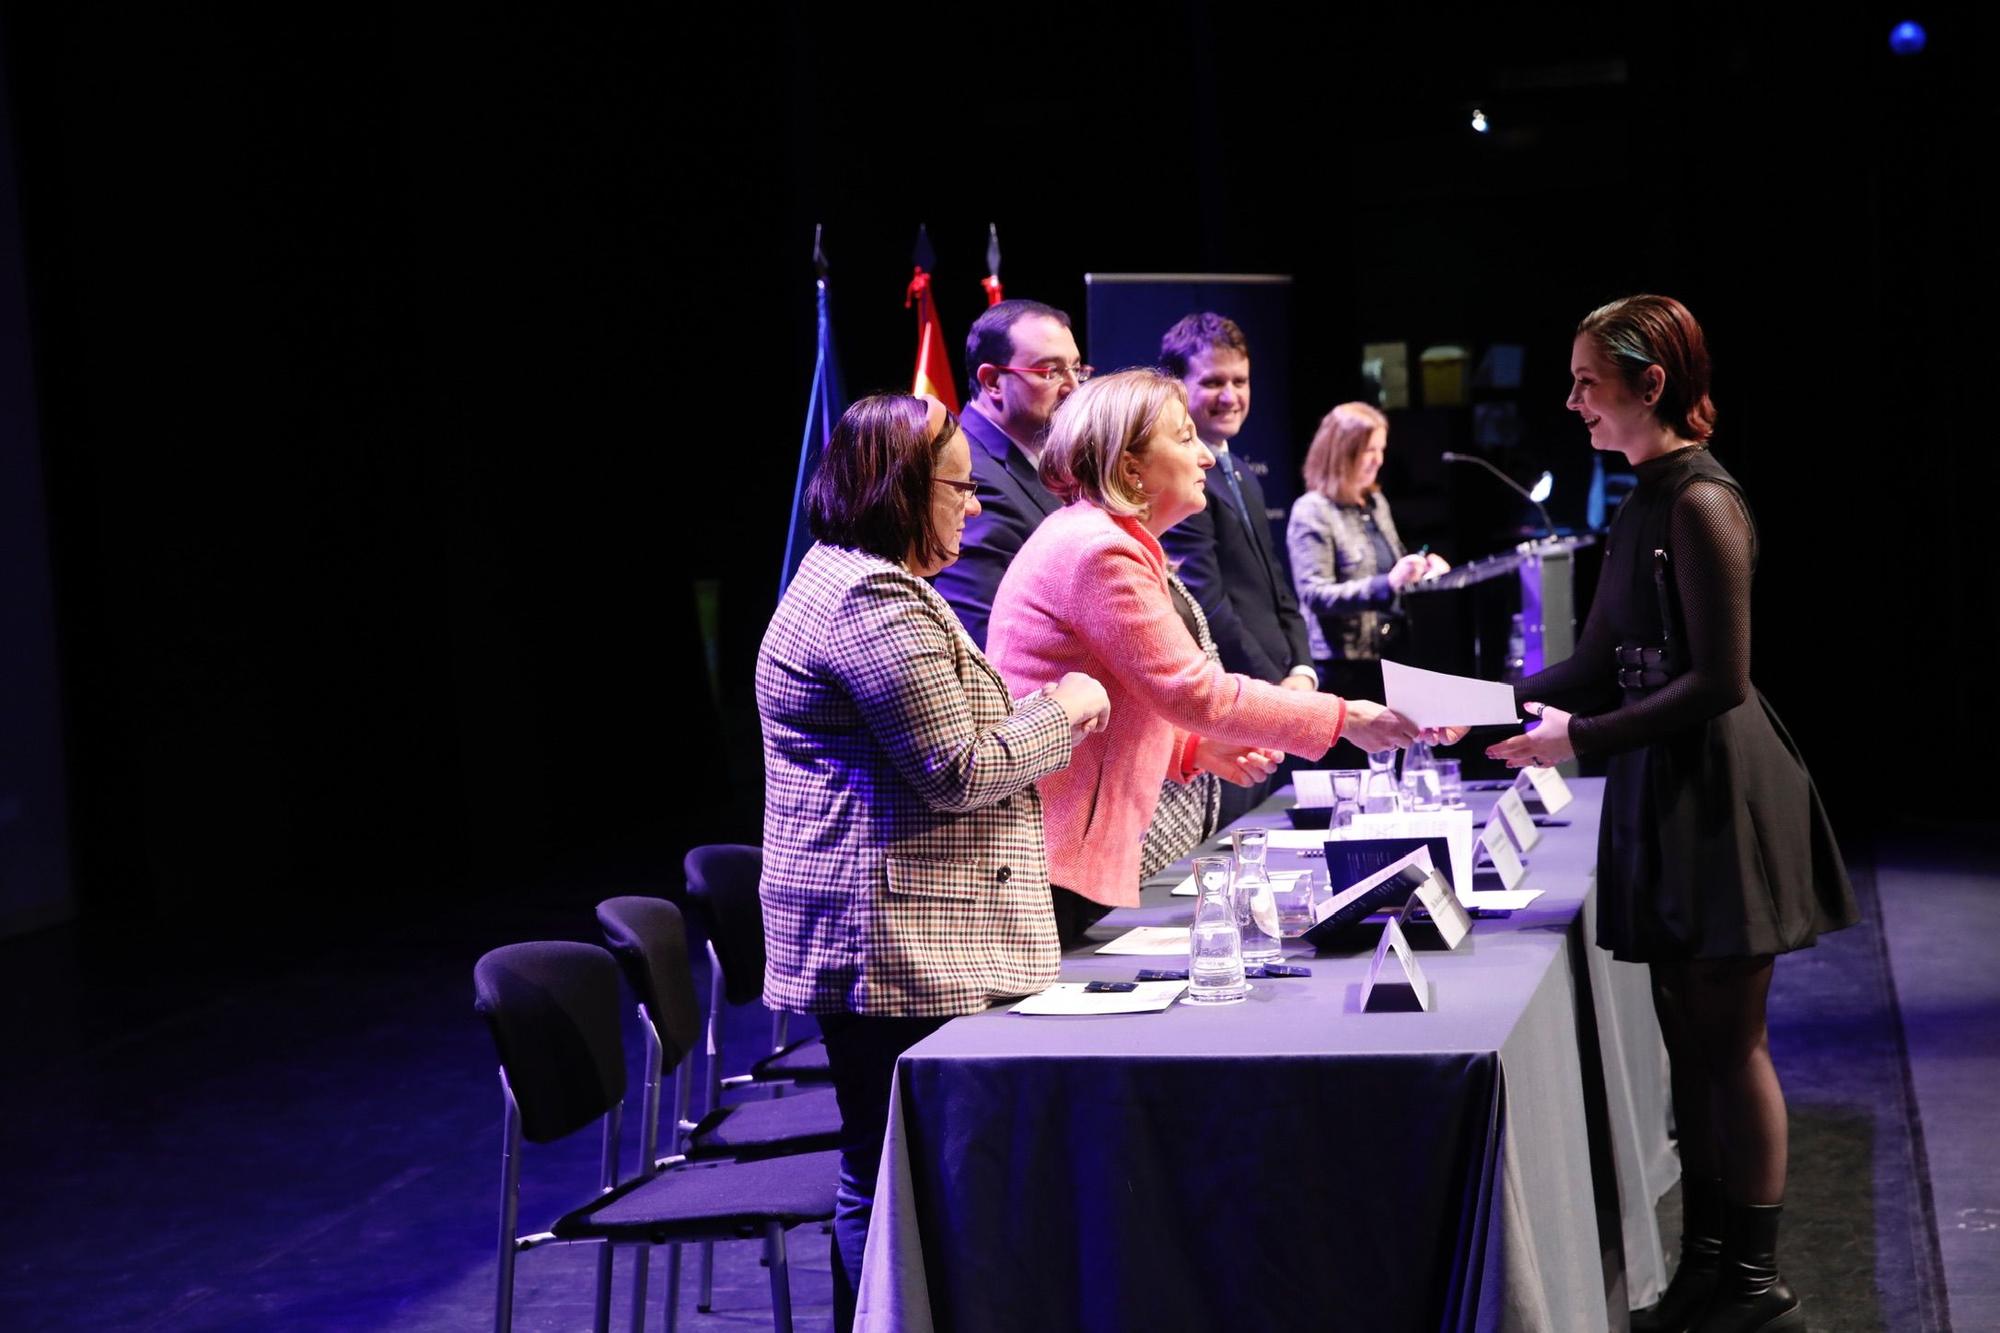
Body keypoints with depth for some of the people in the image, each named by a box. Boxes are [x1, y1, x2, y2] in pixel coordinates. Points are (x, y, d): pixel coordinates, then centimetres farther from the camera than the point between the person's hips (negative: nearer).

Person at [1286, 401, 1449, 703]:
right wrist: (1387, 584, -26)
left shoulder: (1377, 503, 15)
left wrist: (1422, 570, 5)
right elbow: (1315, 595, -16)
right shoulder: (1312, 512, -8)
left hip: (1388, 658, 7)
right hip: (1342, 665, -7)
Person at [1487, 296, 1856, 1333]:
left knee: (1727, 1041, 0)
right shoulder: (1647, 502, 12)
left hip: (1719, 796, -9)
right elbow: (1602, 663, 14)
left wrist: (1582, 739, -19)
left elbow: (1717, 681, -20)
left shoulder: (1700, 501, -17)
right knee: (1689, 1038, 14)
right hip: (1667, 793, 9)